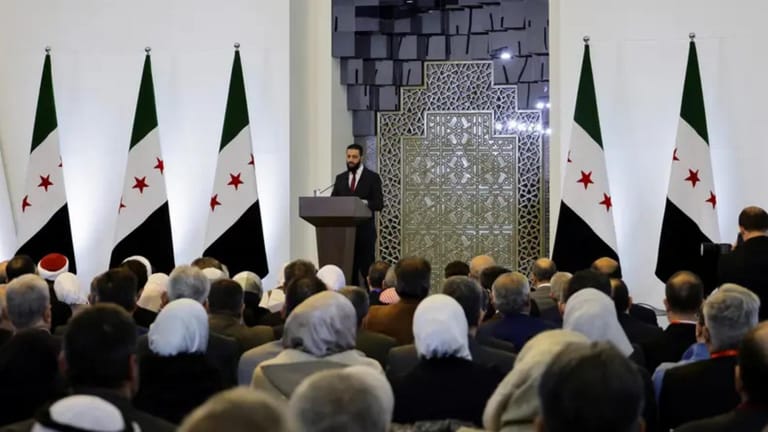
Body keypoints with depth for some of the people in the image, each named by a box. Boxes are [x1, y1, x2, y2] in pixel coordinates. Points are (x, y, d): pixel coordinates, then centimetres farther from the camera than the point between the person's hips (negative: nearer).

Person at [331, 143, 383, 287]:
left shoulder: (372, 178, 0)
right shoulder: (340, 178, 14)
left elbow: (379, 204, -6)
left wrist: (364, 203, -23)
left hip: (365, 232, -4)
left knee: (367, 269, -5)